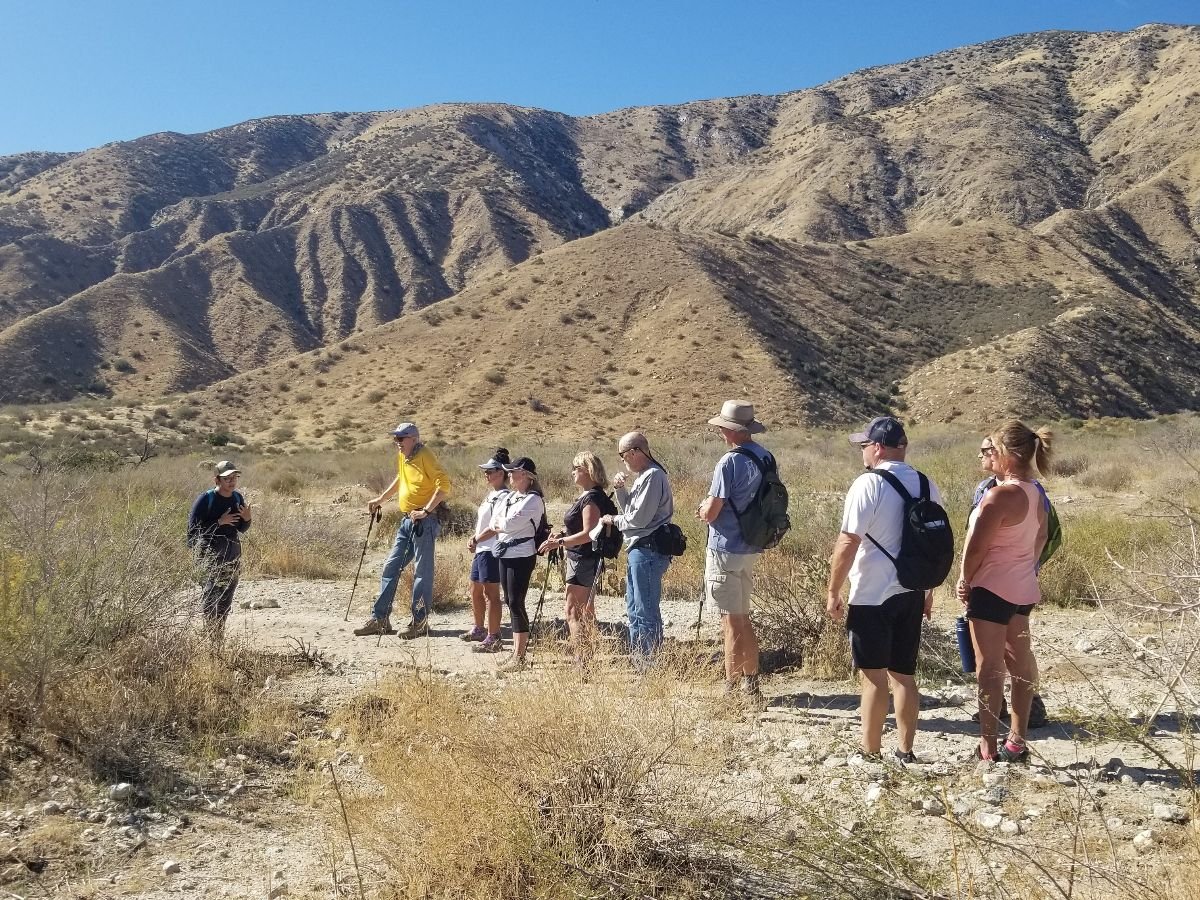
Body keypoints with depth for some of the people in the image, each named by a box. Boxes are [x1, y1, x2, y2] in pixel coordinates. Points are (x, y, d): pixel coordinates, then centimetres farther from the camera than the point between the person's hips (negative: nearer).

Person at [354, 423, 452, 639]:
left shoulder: (424, 456, -13)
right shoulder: (402, 457, 13)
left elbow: (444, 484, -22)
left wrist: (426, 511, -24)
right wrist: (381, 499, 30)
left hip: (424, 521, -9)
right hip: (407, 520, 9)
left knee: (422, 572, -2)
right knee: (391, 567, 9)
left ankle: (419, 622, 6)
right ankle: (379, 619, 15)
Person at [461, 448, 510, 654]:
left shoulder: (503, 496, -14)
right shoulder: (491, 494, 17)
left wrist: (477, 540, -14)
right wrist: (473, 539, 7)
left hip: (492, 550, -11)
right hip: (481, 550, 11)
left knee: (491, 593, -8)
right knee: (475, 590, 20)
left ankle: (493, 638, -5)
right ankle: (479, 629, 35)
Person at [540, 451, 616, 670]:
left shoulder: (591, 498, -17)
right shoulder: (586, 496, 15)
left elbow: (588, 533, -24)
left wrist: (560, 542, -25)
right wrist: (563, 535, 10)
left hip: (584, 560, -11)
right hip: (583, 559, 11)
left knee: (573, 612, -10)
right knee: (586, 613, 15)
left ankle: (581, 661, -11)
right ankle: (587, 660, 23)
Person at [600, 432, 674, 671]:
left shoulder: (653, 476, -16)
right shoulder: (642, 476, 15)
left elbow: (639, 517, -20)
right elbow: (629, 508, 19)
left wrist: (613, 520, -5)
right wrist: (620, 489, 3)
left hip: (647, 550, -11)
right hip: (638, 549, 11)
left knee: (646, 611, -6)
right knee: (634, 609, 18)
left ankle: (651, 666, 0)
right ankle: (637, 661, 27)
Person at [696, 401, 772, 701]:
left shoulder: (729, 463, -20)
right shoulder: (765, 457, 5)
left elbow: (710, 513, -19)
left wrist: (704, 508, 4)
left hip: (726, 549, -8)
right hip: (750, 546, 8)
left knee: (731, 620, 1)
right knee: (742, 616, 19)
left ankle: (732, 686, 11)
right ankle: (750, 682, 27)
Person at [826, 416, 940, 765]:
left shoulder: (869, 484, -15)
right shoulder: (926, 485, 6)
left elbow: (848, 543, -18)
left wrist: (833, 592, -9)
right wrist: (929, 590, 24)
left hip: (872, 596, -7)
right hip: (912, 593, 7)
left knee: (873, 677, 2)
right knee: (904, 674, 14)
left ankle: (871, 752, 11)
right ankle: (905, 751, 21)